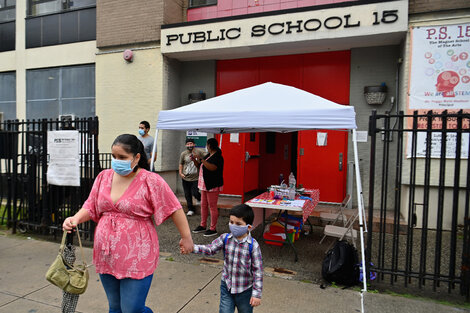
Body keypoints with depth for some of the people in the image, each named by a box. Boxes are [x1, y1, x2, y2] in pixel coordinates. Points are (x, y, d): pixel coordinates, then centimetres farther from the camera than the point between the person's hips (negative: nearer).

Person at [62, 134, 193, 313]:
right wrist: (75, 219, -8)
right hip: (106, 256, 6)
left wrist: (186, 238, -6)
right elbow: (90, 207, 12)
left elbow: (174, 209, -9)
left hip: (136, 258, -5)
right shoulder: (104, 177, 4)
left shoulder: (151, 181, -13)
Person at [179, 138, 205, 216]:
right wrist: (180, 173, 4)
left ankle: (201, 199, 25)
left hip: (196, 178, -3)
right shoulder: (183, 153, 3)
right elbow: (181, 164, 12)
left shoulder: (199, 152, -3)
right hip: (185, 178, 3)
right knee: (187, 195, 7)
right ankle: (190, 209, 23)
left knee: (195, 193, -10)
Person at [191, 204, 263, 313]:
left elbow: (257, 271, -15)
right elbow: (210, 249, -9)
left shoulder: (253, 245, -19)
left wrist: (257, 294, -14)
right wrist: (192, 247, -25)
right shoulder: (225, 238, -7)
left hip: (245, 291, -2)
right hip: (227, 287, 2)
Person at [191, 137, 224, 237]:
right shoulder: (208, 155, 14)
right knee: (203, 205, 15)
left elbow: (212, 168, -31)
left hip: (213, 186, -10)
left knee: (212, 207, -2)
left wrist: (201, 159, -29)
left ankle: (213, 229, 7)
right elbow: (199, 165, 23)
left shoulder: (217, 157, -15)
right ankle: (203, 225, 28)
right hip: (205, 184, 10)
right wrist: (194, 159, 5)